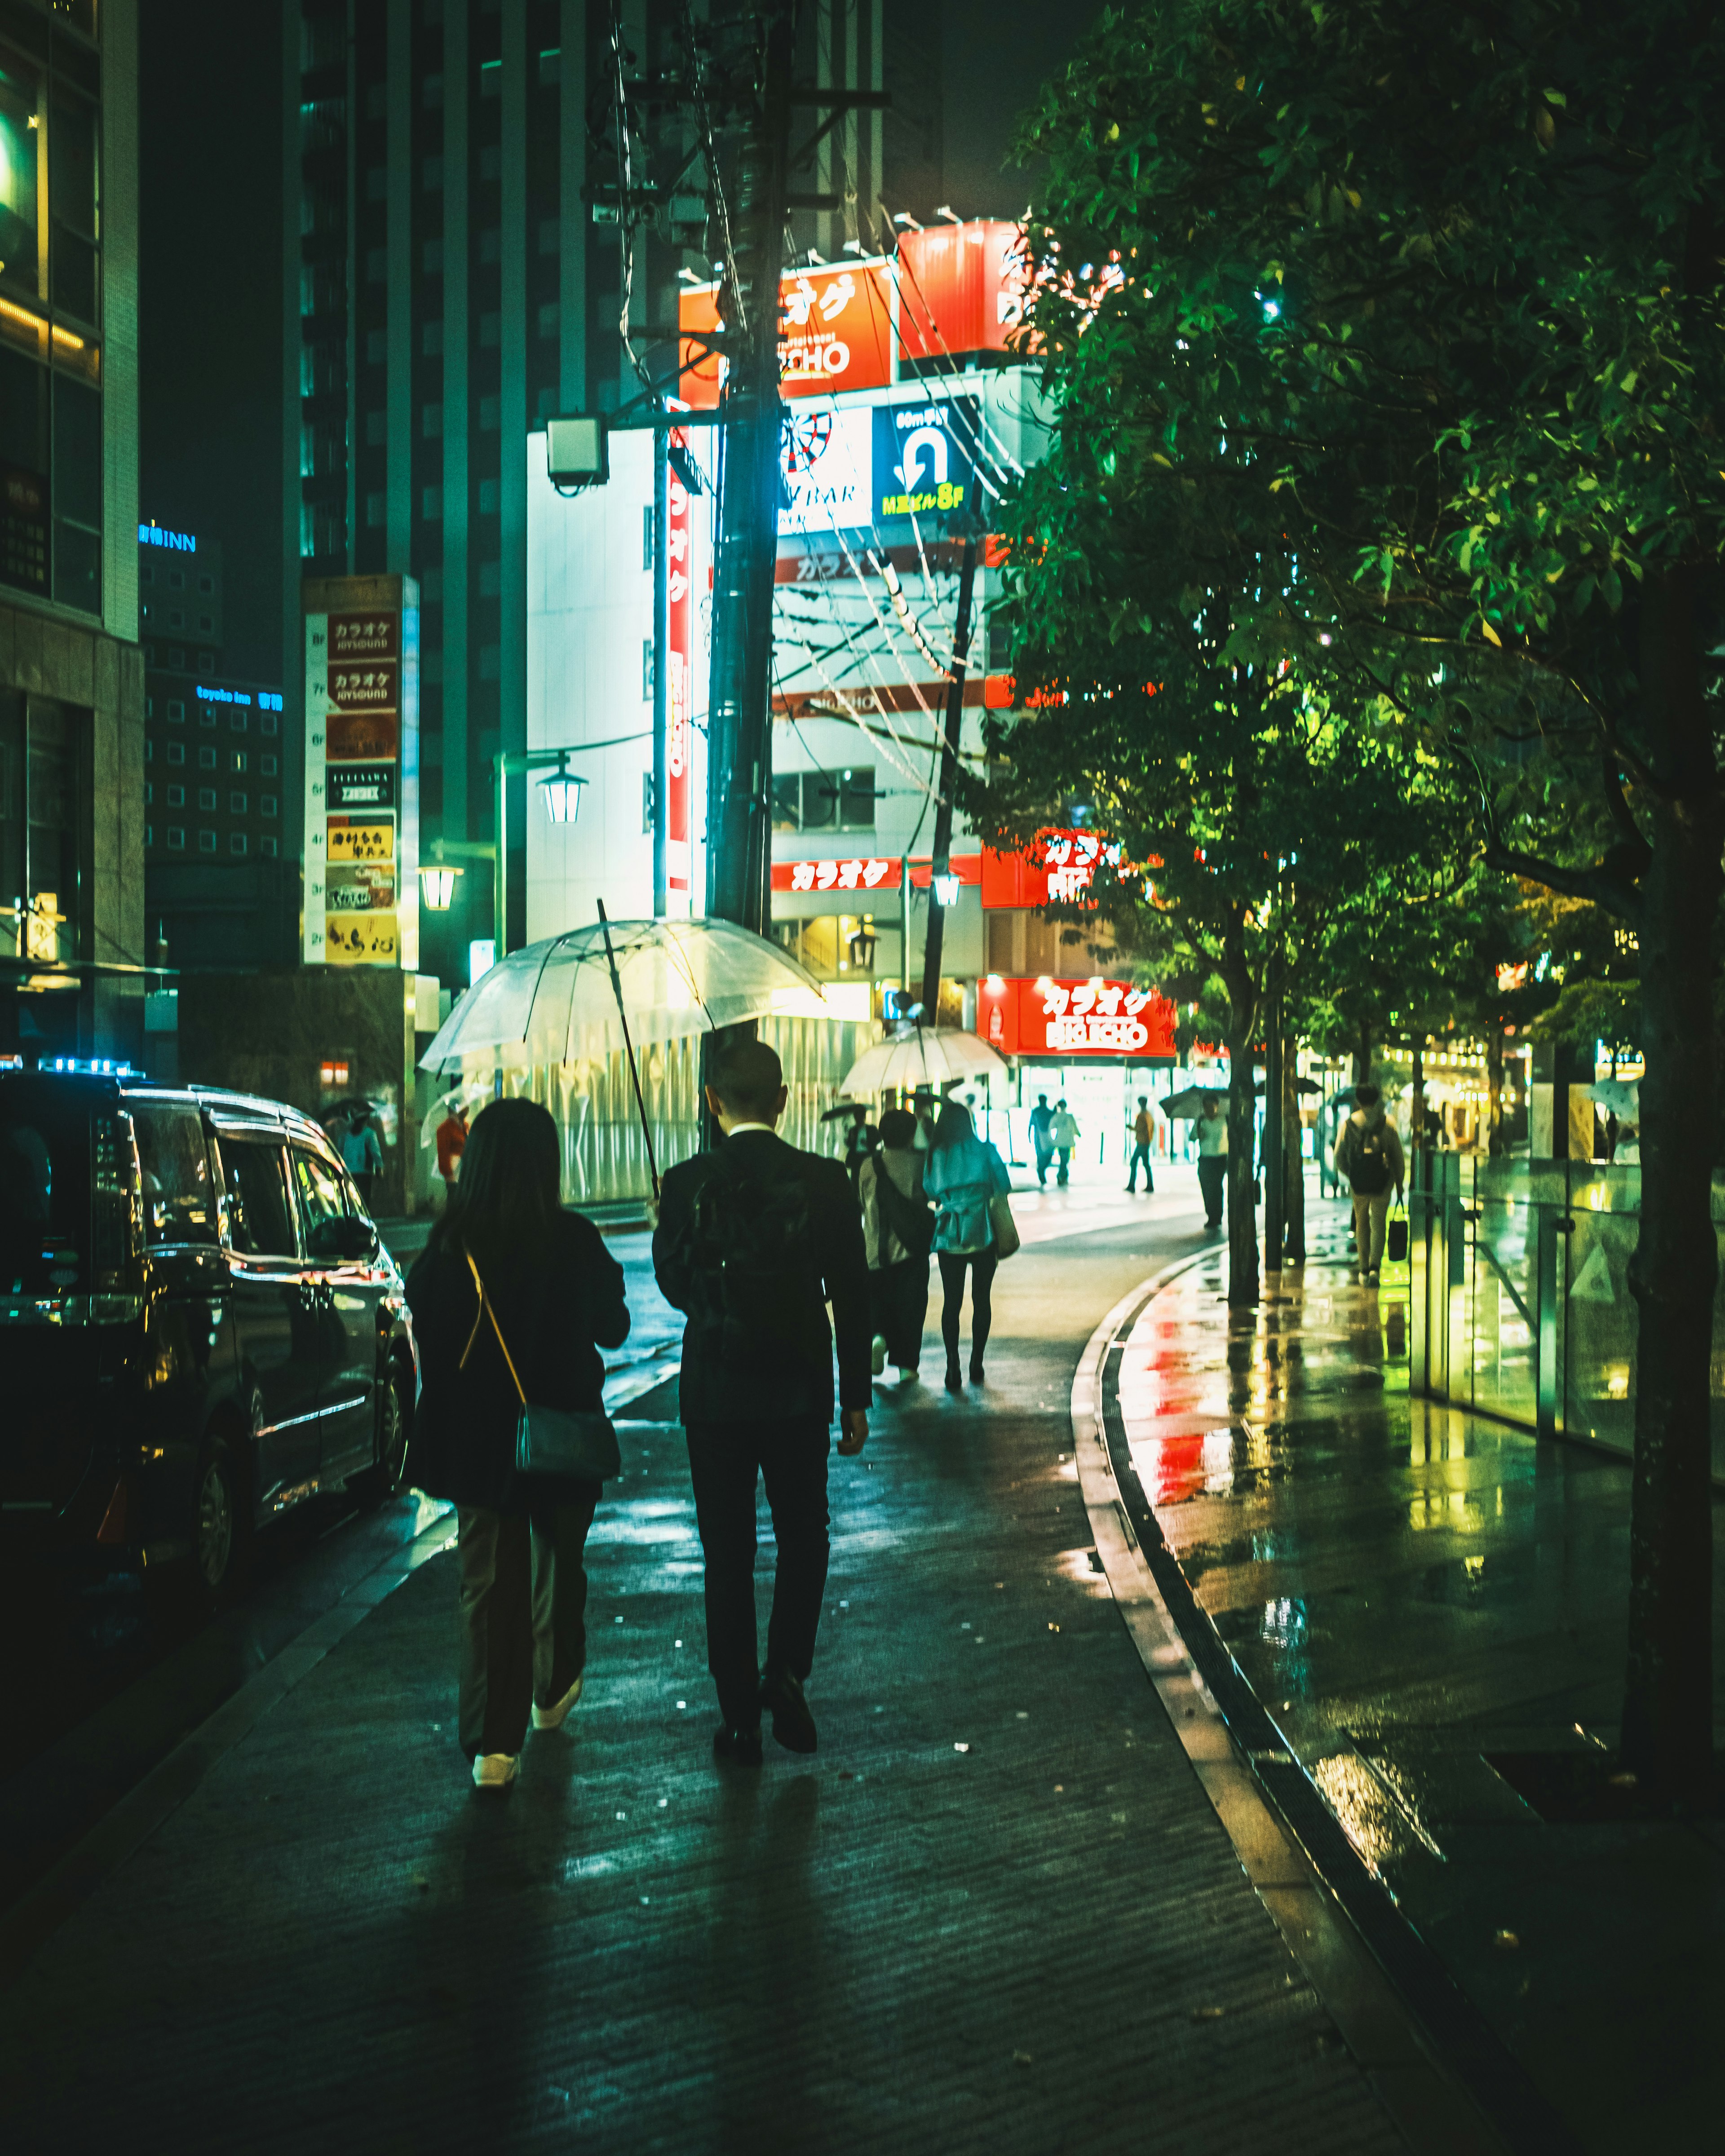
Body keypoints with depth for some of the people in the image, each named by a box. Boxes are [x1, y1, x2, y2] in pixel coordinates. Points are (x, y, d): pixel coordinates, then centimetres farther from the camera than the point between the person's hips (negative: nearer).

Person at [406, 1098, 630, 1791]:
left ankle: (493, 1744, -1)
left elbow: (425, 1331, -1)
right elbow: (612, 1327, -1)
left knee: (486, 1580, 6)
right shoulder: (575, 1242, -14)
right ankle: (553, 1693, 41)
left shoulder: (449, 1245, -12)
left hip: (475, 1440, 0)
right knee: (558, 1561, 23)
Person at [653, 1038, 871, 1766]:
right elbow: (851, 1295, -4)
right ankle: (786, 1671, 3)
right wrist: (856, 1398, 4)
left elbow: (672, 1285, 1)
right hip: (800, 1391, 1)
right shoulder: (825, 1181, -8)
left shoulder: (686, 1183, -10)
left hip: (715, 1392, 0)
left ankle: (741, 1719, 12)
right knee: (803, 1535, 20)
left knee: (728, 1552, 9)